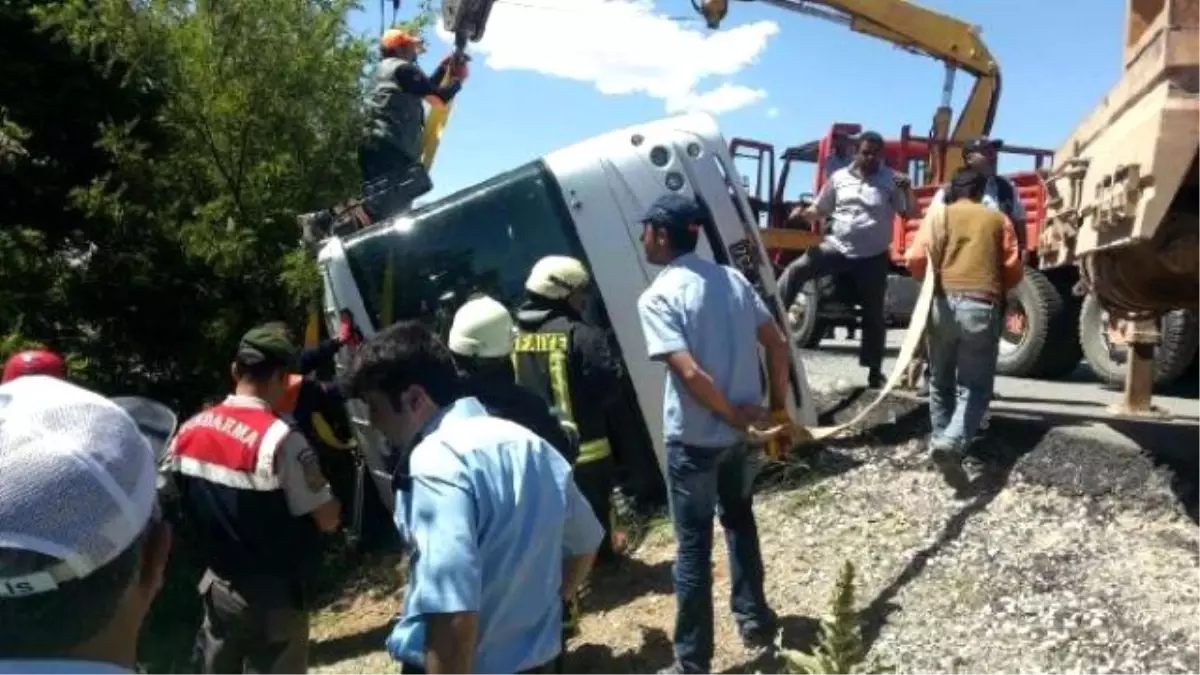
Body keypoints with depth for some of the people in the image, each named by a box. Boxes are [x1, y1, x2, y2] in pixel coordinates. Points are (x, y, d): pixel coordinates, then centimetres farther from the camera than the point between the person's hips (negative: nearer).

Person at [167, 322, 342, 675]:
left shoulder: (187, 433, -2)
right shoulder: (281, 440, -24)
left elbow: (180, 504, 11)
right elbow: (328, 519, -18)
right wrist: (322, 489, 0)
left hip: (218, 587, 7)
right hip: (273, 596, -6)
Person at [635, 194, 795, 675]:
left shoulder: (658, 297, -15)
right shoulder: (732, 278, 5)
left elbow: (689, 373, -24)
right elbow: (777, 345, 4)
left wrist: (734, 415, -11)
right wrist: (778, 408, 9)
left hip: (694, 439, -6)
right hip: (744, 432, 6)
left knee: (694, 545, 5)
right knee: (739, 520, 26)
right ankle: (754, 619, 37)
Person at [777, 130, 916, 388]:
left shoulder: (892, 181, -2)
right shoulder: (839, 178, 4)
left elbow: (911, 214, -5)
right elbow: (820, 209, 11)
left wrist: (908, 190, -21)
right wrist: (803, 214, -10)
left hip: (873, 258, -1)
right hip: (837, 248, 2)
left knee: (873, 315, 8)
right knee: (795, 270, -19)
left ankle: (874, 371, 19)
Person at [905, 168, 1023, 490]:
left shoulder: (938, 215, 12)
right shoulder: (998, 219, 12)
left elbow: (916, 260, 0)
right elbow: (1013, 268, 7)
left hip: (943, 303, 1)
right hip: (981, 307, -1)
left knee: (941, 382, 19)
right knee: (975, 387, 0)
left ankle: (941, 439, 22)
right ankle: (951, 443, -22)